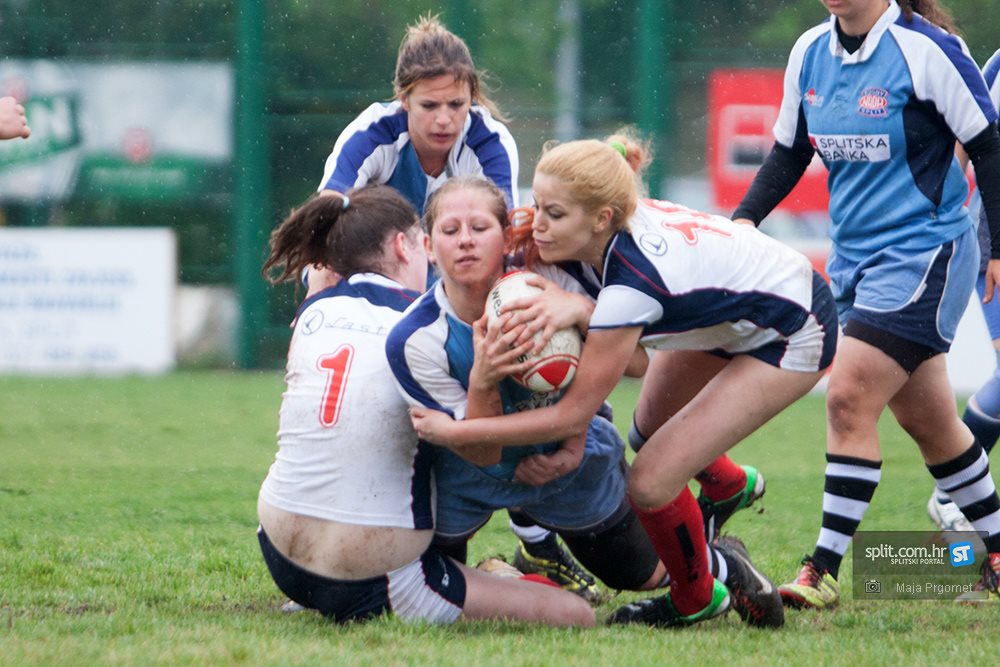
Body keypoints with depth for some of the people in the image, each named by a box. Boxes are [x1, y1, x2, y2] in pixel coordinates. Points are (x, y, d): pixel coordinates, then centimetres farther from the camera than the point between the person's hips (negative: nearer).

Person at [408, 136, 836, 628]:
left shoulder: (631, 286, -35)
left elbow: (572, 417, -29)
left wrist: (455, 432, -26)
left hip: (795, 336, -9)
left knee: (651, 482, -12)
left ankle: (696, 601, 15)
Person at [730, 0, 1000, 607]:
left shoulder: (925, 49, -14)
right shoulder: (811, 53, 5)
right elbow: (789, 154, 15)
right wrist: (743, 220, 0)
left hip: (925, 254, -7)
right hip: (855, 256, 7)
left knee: (850, 399, -16)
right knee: (927, 419, 11)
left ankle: (824, 570, -13)